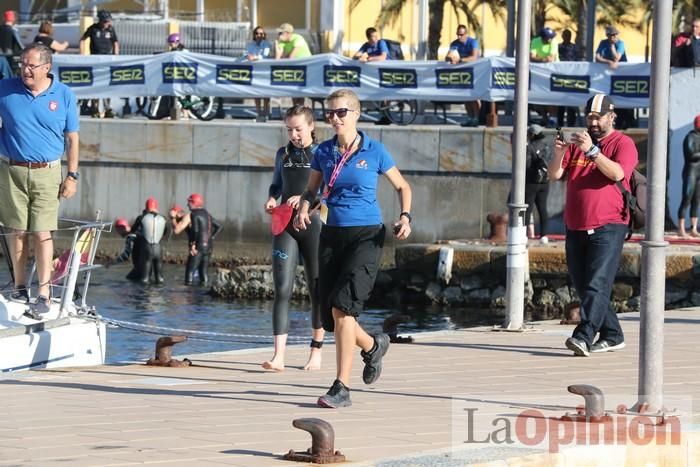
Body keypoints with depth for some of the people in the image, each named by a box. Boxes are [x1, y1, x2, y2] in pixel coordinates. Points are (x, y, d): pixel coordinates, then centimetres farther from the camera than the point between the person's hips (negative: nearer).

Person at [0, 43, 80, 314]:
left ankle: (44, 292, -4)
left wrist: (72, 175, 3)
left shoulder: (64, 96, 1)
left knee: (42, 233, -5)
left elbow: (72, 138, 6)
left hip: (46, 173, -1)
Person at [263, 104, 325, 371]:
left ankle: (316, 352, 20)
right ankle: (278, 356, -17)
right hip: (285, 225, 3)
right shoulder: (283, 154, 12)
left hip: (313, 224, -3)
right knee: (282, 289, -9)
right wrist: (271, 199, 4)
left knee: (317, 290, 7)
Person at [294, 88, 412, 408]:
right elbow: (311, 189, 18)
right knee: (331, 317, 5)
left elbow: (402, 187, 8)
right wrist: (304, 208, -4)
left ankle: (342, 388, -17)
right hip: (332, 235, 5)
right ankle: (373, 345, 39)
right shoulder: (323, 152, 5)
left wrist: (405, 217, -10)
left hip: (366, 236, -5)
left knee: (342, 306, -20)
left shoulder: (374, 152, -4)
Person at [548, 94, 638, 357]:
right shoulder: (577, 143, 15)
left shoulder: (623, 144, -1)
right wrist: (558, 155, -15)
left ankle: (584, 336, -26)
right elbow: (554, 175, 6)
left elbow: (617, 173, -19)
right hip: (575, 227, 7)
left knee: (597, 284, -16)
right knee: (582, 286, 9)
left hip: (608, 228, -7)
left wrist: (592, 150, -27)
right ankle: (612, 335, 18)